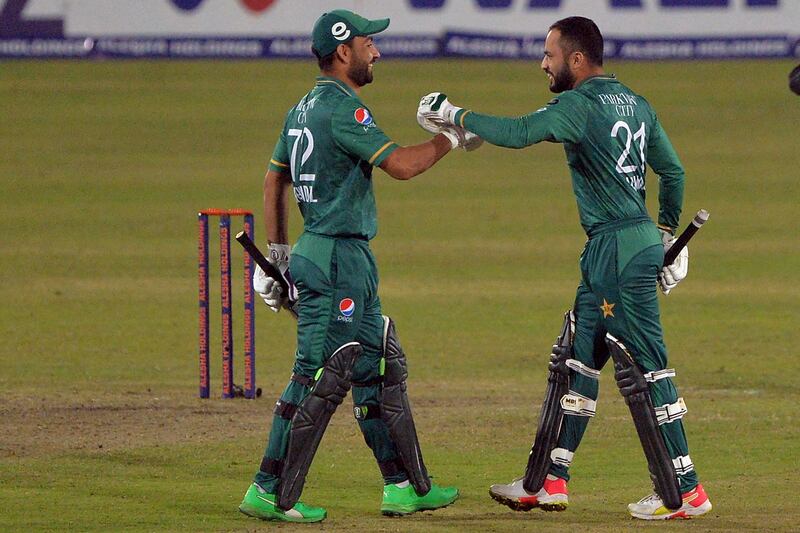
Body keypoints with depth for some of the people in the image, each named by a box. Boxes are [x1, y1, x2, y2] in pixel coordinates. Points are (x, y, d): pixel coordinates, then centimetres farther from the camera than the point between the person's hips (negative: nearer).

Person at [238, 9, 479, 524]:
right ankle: (272, 494, -7)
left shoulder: (304, 109, 14)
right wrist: (452, 139, -8)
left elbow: (274, 180, 20)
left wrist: (279, 251, 23)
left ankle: (406, 485, 18)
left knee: (380, 370, 14)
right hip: (338, 258, -10)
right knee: (320, 377, -8)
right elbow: (401, 164, -23)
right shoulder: (341, 108, -16)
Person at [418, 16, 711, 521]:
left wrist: (455, 117, -14)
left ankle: (684, 492, -6)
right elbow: (673, 172, 18)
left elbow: (518, 133, -25)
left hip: (620, 251, -10)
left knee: (643, 367, -7)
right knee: (577, 360, 14)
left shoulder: (582, 105, -13)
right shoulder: (635, 104, 14)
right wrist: (668, 235, 25)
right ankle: (550, 482, 19)